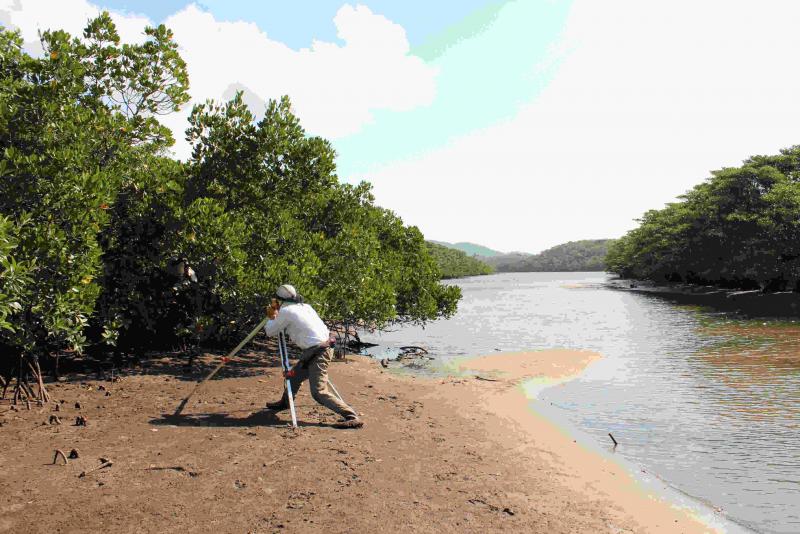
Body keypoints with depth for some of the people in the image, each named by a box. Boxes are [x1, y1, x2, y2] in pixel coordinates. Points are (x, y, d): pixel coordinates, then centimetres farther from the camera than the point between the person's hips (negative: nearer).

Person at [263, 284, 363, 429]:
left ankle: (352, 418, -21)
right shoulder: (305, 306, 15)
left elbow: (270, 331, 4)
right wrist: (276, 315, 35)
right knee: (294, 375, 26)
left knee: (319, 392, -14)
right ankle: (284, 402, 47)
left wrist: (271, 317, 23)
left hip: (317, 353, -9)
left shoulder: (286, 311, -7)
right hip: (323, 347, 9)